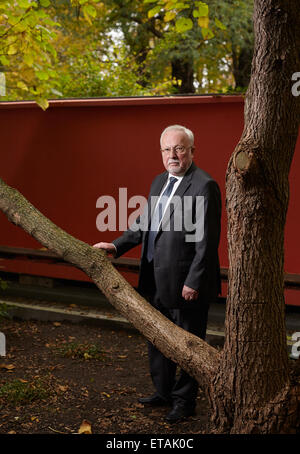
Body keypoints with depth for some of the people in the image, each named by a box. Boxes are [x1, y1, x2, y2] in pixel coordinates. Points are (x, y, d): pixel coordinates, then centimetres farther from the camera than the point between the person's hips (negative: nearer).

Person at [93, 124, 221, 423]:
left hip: (185, 283, -9)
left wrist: (194, 282, -20)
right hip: (156, 280, 9)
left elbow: (207, 240, -19)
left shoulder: (204, 186, -16)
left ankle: (184, 401, 20)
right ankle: (163, 392, 36)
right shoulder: (159, 182, 12)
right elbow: (144, 224, 19)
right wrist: (116, 246, 6)